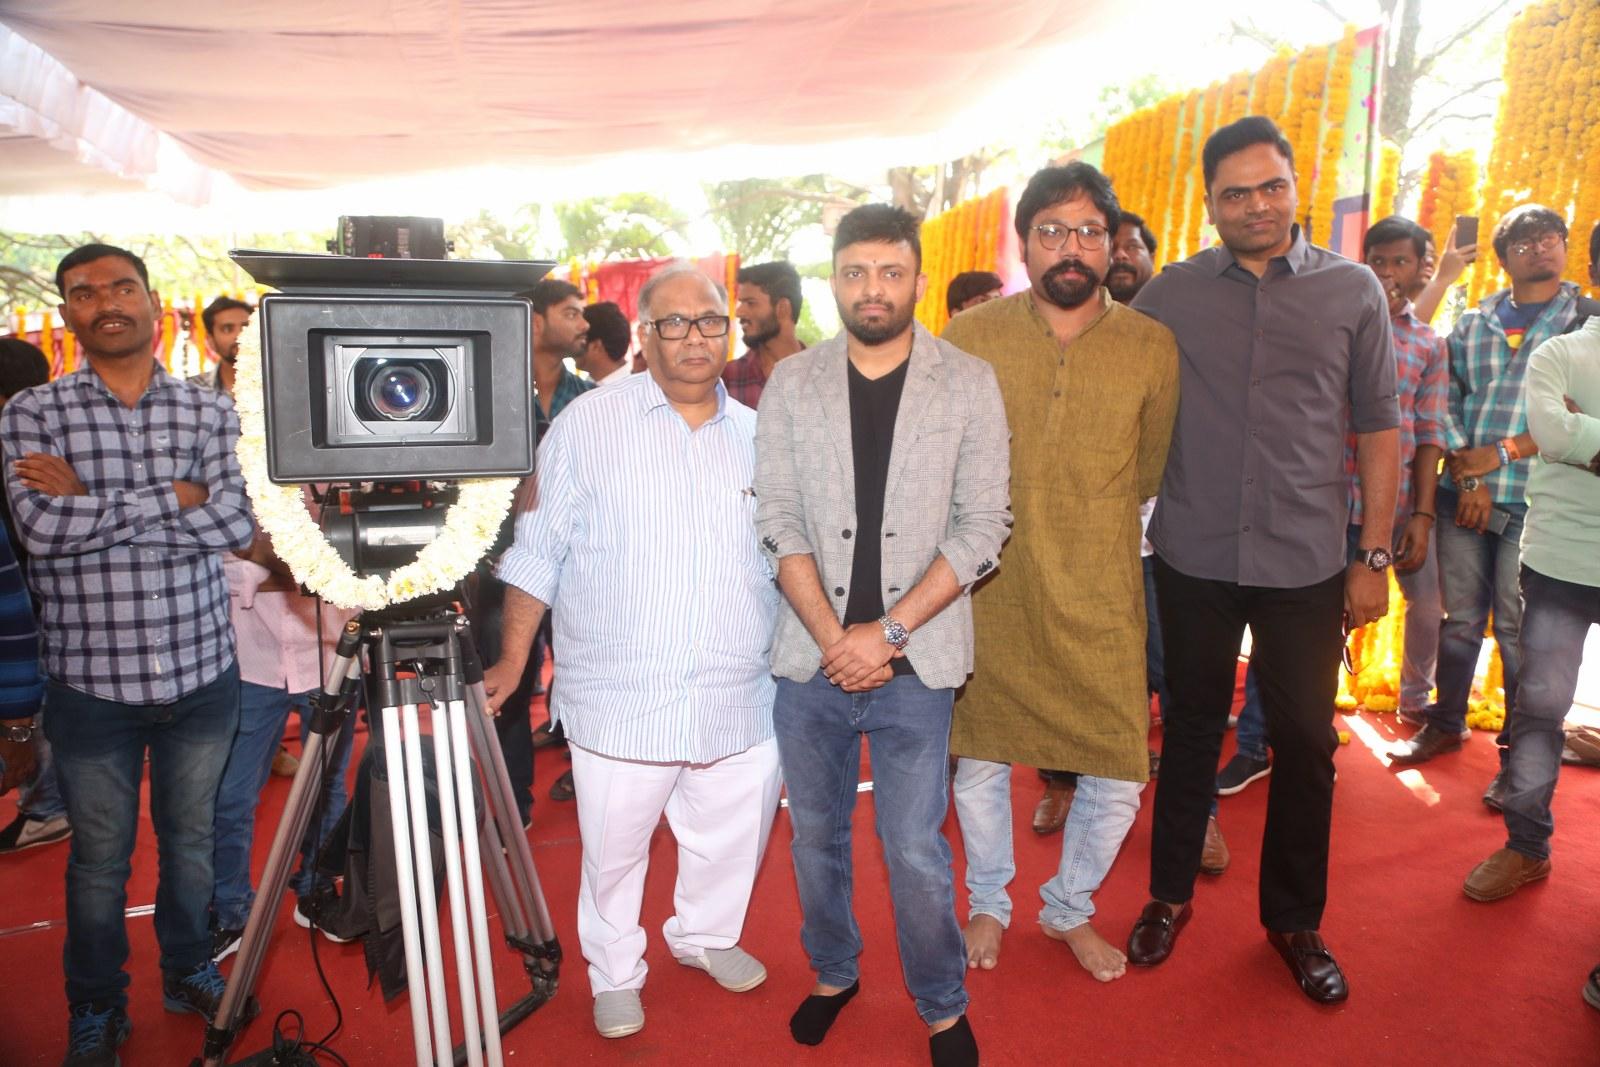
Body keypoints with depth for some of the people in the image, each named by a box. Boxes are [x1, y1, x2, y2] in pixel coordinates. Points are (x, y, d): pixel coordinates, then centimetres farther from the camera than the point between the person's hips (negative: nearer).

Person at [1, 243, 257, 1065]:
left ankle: (190, 972, 40)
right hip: (93, 682, -1)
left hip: (202, 673, 2)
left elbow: (235, 522, -13)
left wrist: (94, 504, -15)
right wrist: (172, 496, -15)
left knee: (190, 838, 19)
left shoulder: (210, 410, 0)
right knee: (99, 857, 13)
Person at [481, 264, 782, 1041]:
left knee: (734, 840, 16)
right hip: (619, 701, -3)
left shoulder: (756, 435, 8)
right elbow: (538, 552, -1)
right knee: (613, 851, 9)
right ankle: (615, 977, 35)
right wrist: (513, 661, -3)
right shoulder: (587, 424, -3)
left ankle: (705, 935, 45)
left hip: (740, 701, 4)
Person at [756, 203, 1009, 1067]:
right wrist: (832, 637, -11)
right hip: (811, 658, 2)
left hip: (915, 663, -2)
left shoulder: (969, 383, -1)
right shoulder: (791, 384, 3)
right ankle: (833, 973, 41)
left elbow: (982, 526, -5)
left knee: (915, 850, 4)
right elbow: (777, 520, 0)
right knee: (815, 835, 16)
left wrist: (889, 632, -12)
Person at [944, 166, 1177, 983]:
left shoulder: (1152, 348, -2)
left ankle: (1070, 908, 37)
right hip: (989, 599, 0)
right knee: (979, 763, 13)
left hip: (1099, 604, 1)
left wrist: (1079, 523, 11)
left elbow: (1147, 474, 11)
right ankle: (988, 903, 41)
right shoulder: (969, 338, -5)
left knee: (1118, 781, 7)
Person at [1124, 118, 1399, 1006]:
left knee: (1306, 742, 9)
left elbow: (1377, 427, 4)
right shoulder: (1170, 293, 2)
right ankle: (1170, 895, 32)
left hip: (1307, 564, 0)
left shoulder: (1352, 290, 2)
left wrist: (1374, 556, 1)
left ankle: (1294, 920, 30)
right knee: (1192, 727, 13)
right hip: (1194, 558, 0)